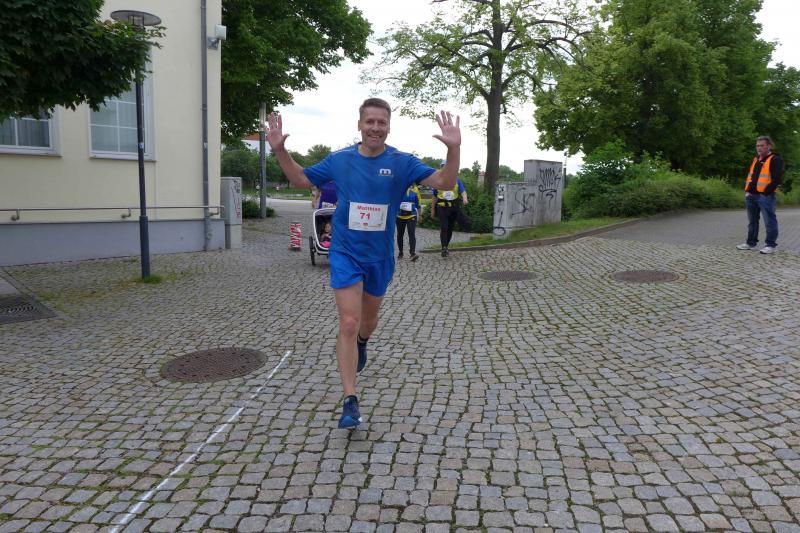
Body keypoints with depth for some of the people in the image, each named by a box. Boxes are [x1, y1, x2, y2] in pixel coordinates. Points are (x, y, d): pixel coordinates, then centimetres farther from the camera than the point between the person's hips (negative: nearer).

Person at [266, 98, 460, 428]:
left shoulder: (402, 163, -7)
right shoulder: (339, 160, -3)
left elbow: (444, 183, -14)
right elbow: (300, 180, 10)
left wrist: (453, 149, -30)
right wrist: (279, 150, -4)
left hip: (380, 256, 2)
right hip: (345, 253, -1)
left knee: (368, 320, 21)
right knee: (348, 324, -11)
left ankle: (361, 343, 58)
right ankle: (350, 402, -5)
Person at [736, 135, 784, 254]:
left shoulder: (775, 160, -6)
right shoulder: (755, 159, 18)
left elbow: (777, 179, -12)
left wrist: (766, 192, -15)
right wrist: (747, 190, 10)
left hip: (765, 196, -8)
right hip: (751, 196, 8)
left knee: (769, 221, -3)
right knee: (752, 221, 15)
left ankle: (771, 245, 2)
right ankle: (750, 243, 24)